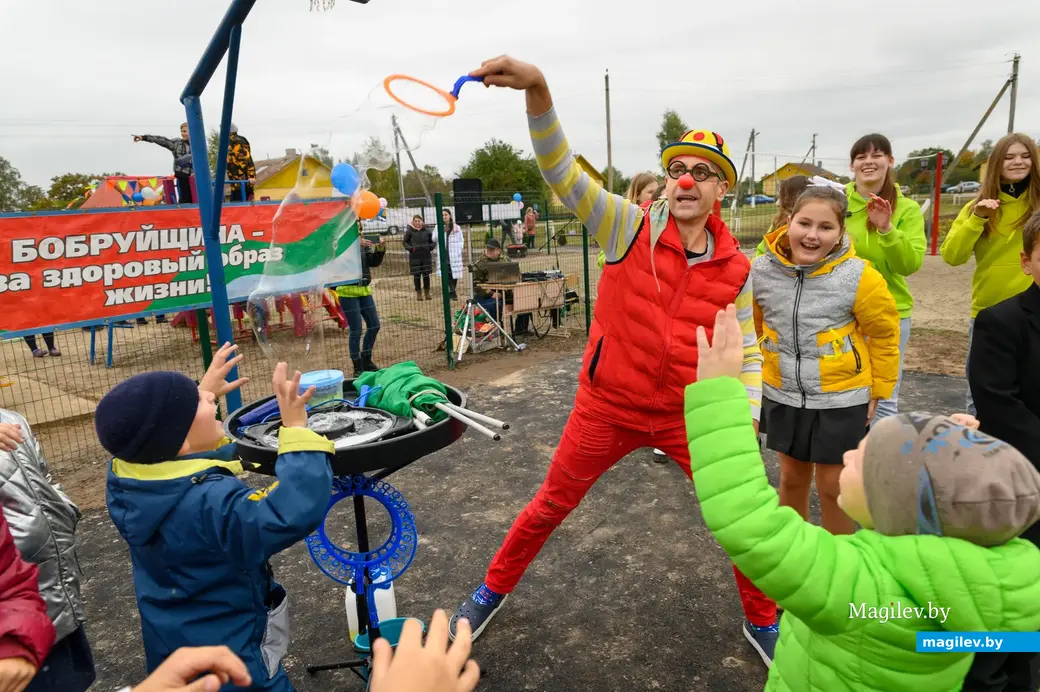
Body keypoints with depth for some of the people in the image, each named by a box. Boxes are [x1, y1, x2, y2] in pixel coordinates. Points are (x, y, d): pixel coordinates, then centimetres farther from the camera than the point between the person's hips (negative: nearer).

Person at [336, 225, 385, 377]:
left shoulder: (363, 244, 7)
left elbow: (374, 262, 4)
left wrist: (380, 249, -11)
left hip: (364, 290, 6)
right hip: (348, 292, -6)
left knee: (374, 325, 11)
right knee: (355, 331, -3)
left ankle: (366, 360, 29)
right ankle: (358, 368, 9)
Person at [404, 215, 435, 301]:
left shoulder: (427, 231, 4)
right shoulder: (410, 231, -1)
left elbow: (432, 241, 13)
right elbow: (405, 242, 7)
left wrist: (430, 247, -5)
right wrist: (411, 248, -8)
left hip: (426, 256, 1)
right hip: (414, 256, -1)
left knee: (426, 274, 6)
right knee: (416, 275, 4)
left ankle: (427, 293, 19)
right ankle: (418, 293, 17)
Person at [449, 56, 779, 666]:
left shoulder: (736, 269, -4)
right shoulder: (631, 226, -11)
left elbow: (748, 355, 4)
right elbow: (563, 172, -24)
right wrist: (538, 92, -39)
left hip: (689, 415, 2)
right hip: (606, 407, -1)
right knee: (549, 507, 13)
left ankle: (763, 623, 38)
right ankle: (493, 591, 40)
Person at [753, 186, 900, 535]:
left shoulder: (859, 277, -18)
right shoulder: (761, 270, -10)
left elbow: (884, 335, -4)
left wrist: (879, 390, 1)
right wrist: (752, 374, 13)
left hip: (841, 398, -2)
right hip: (782, 395, 3)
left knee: (832, 485, 9)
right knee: (792, 476, 18)